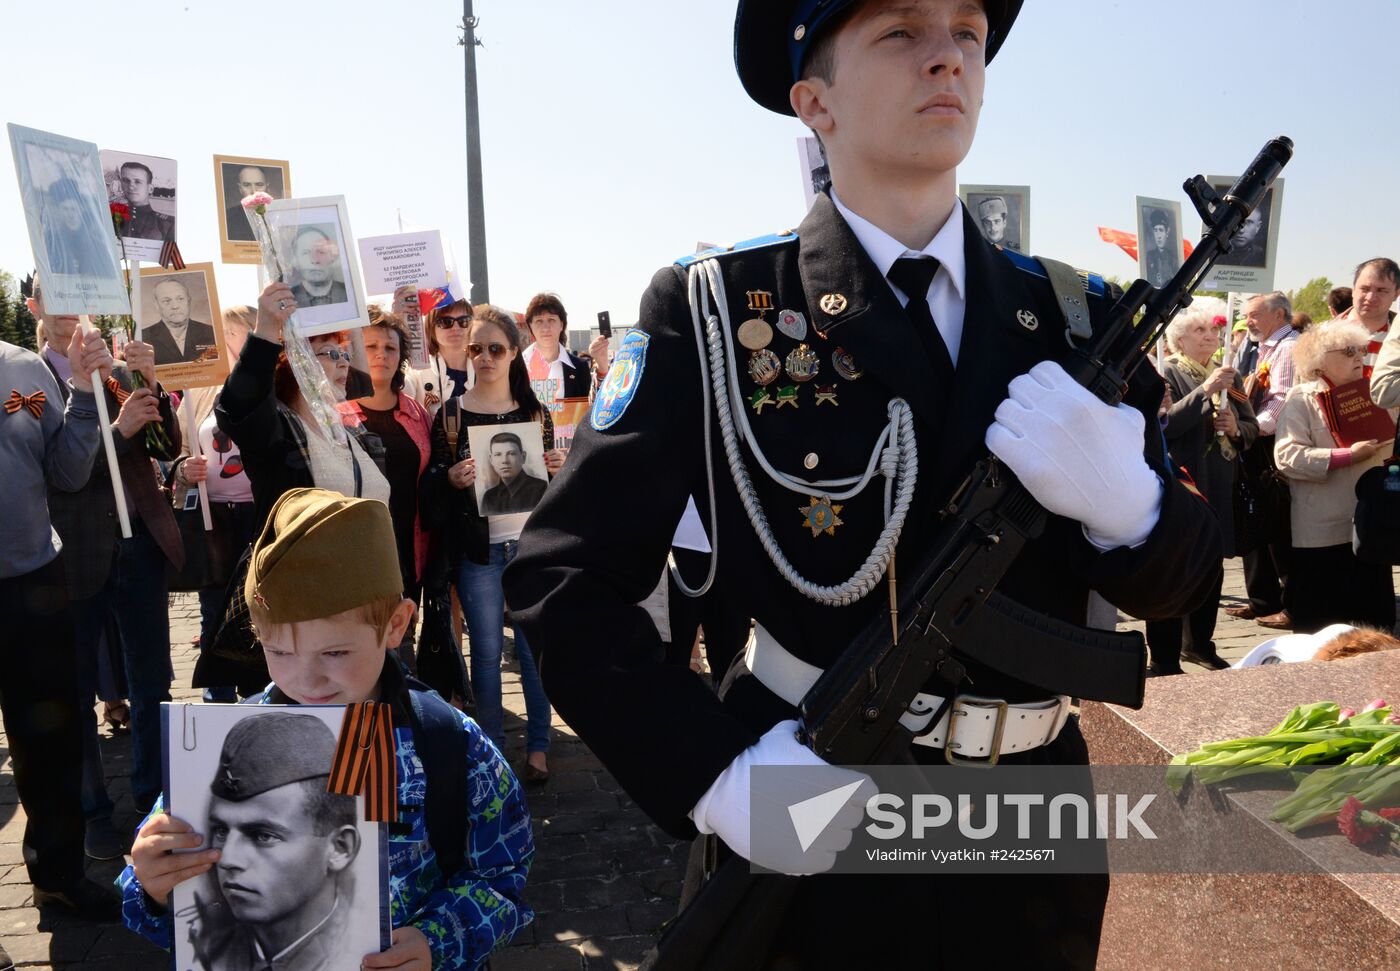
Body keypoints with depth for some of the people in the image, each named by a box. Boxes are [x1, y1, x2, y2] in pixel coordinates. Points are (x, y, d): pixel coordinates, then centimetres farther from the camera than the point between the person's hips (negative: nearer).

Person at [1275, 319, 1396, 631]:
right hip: (1321, 534, -5)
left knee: (1375, 623, 10)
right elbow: (1287, 456, -18)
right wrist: (1349, 456, -21)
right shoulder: (1301, 400, -6)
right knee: (1322, 627, 4)